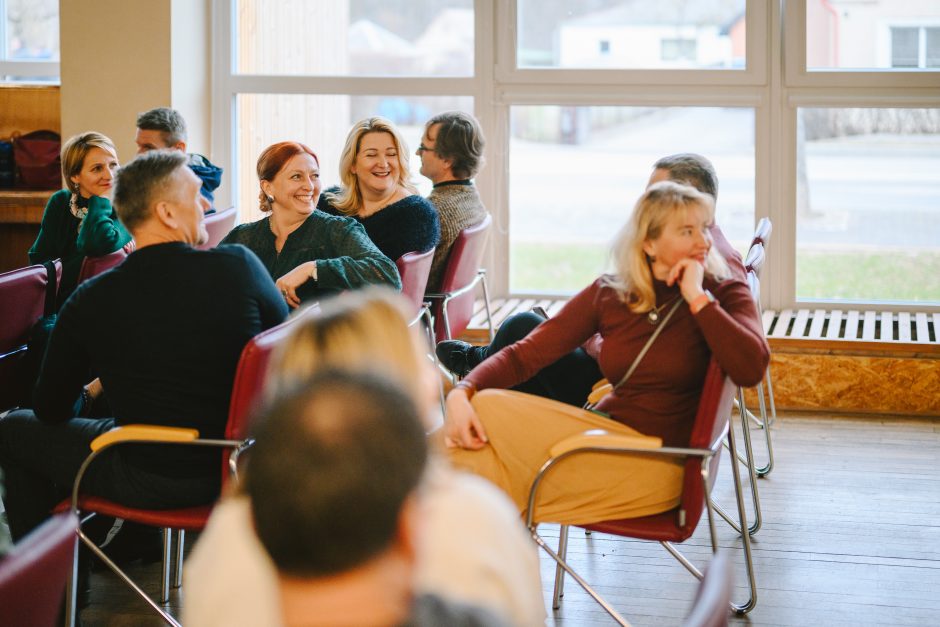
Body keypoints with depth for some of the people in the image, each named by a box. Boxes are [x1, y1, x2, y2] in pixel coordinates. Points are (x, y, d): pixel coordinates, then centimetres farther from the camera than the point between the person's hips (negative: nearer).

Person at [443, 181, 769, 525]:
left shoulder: (724, 294, -2)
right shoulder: (608, 293, 6)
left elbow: (751, 369, -22)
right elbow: (525, 354, 1)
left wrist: (697, 297, -18)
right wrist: (462, 393, -16)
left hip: (658, 464, -4)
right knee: (483, 409, -21)